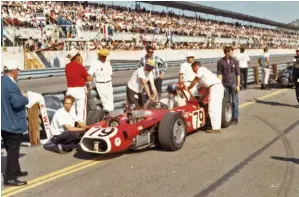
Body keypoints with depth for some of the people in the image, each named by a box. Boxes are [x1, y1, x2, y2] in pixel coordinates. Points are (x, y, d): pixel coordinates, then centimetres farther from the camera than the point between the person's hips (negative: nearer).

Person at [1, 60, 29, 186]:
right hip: (13, 123, -10)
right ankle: (10, 178, 5)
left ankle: (15, 171, 35)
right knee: (13, 151, -1)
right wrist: (25, 98, -10)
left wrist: (21, 97, 16)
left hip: (4, 122, 10)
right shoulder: (10, 84, -22)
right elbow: (17, 102, -29)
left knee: (11, 150, 21)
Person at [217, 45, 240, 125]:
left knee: (235, 101, 1)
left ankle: (235, 118, 10)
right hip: (225, 84, 0)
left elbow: (238, 74, 1)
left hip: (233, 83, 0)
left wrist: (238, 85, -3)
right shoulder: (220, 62, -2)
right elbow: (219, 74, -2)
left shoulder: (235, 61, 0)